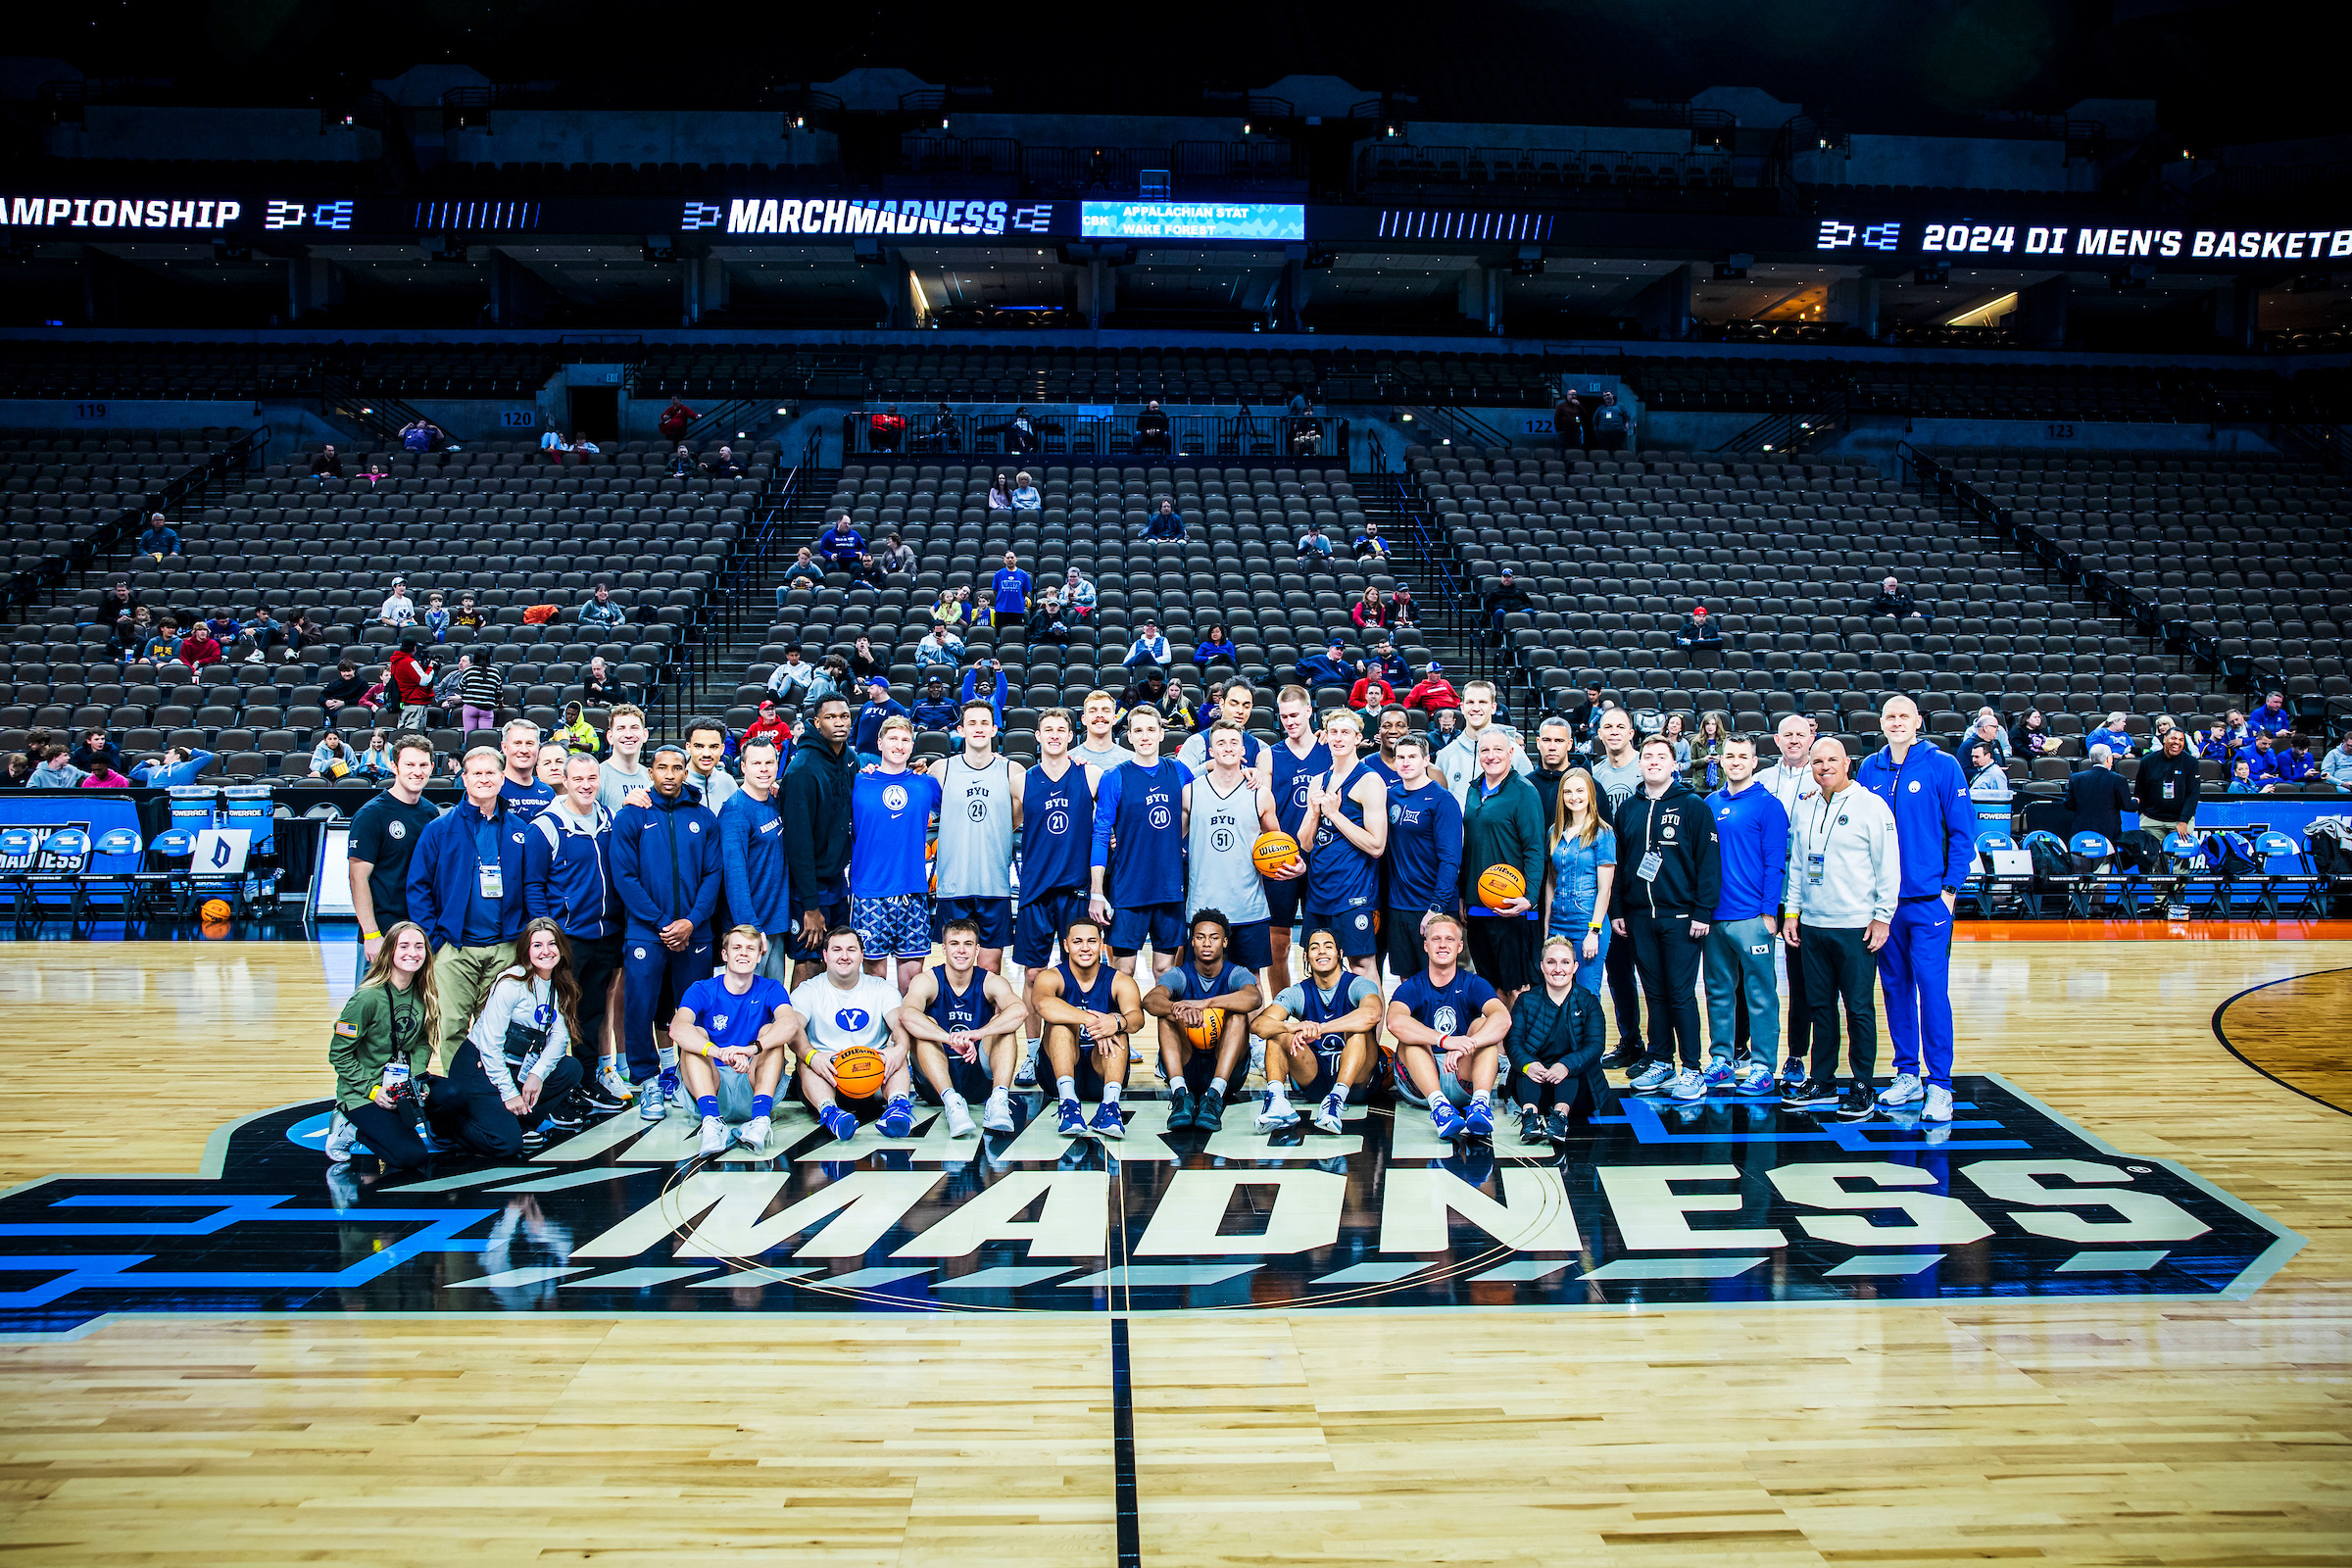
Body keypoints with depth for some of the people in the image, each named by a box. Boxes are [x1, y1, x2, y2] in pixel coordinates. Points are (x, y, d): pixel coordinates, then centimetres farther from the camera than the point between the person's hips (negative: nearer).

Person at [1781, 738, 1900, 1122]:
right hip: (1811, 924, 5)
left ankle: (1862, 1089, 7)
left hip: (1856, 927, -5)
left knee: (1859, 1009, -1)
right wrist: (1791, 910, 11)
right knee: (1820, 1005, 11)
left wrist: (1882, 916, -9)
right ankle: (1822, 1082, 19)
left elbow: (1889, 867, -6)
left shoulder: (1871, 806, -4)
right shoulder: (1805, 808, 12)